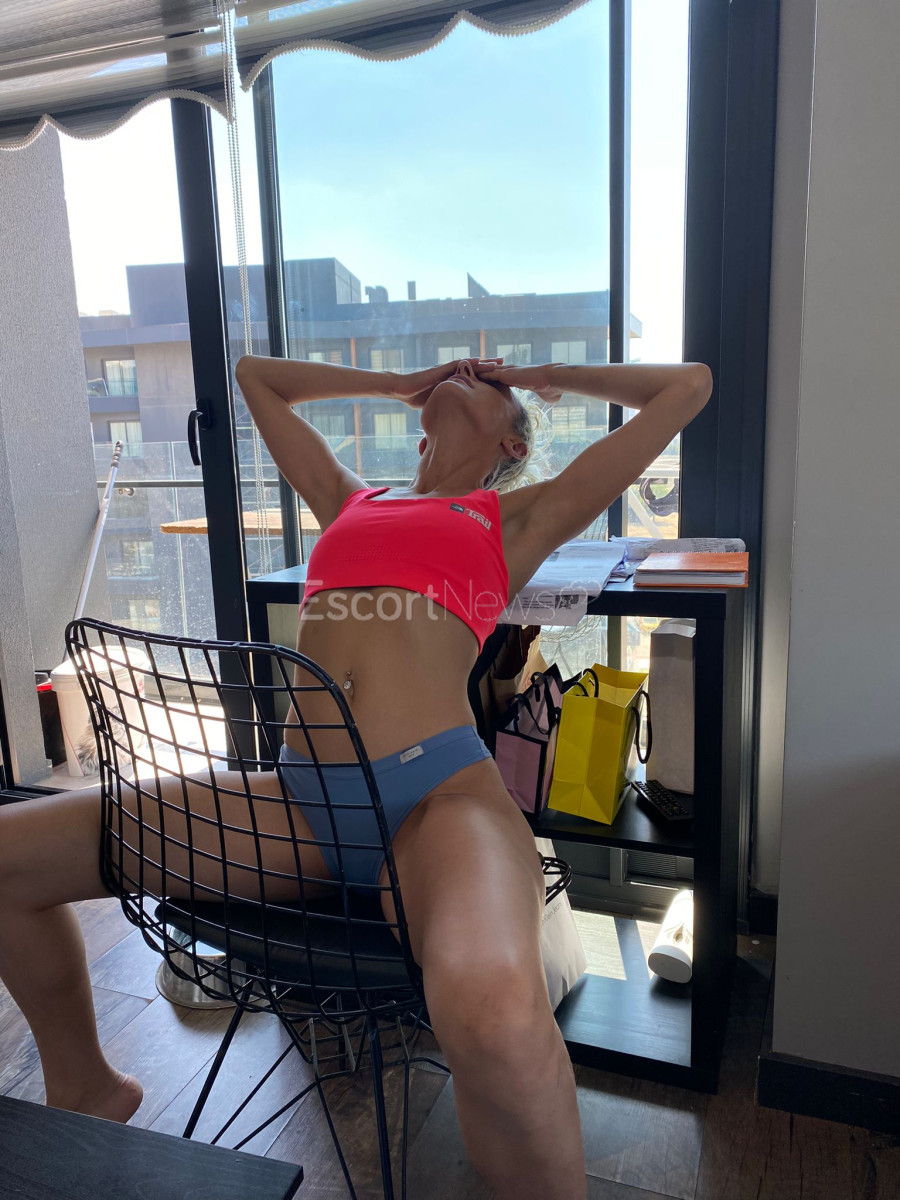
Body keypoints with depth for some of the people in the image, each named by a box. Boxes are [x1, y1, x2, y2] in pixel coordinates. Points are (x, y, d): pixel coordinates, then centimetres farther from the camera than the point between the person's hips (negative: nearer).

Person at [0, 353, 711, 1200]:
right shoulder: (350, 502, 28)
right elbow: (254, 374, 43)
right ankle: (84, 1090, 28)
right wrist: (405, 383, 42)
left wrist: (544, 377, 32)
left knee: (496, 1015, -38)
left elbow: (690, 386, 22)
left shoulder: (521, 516, 18)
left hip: (440, 795, -4)